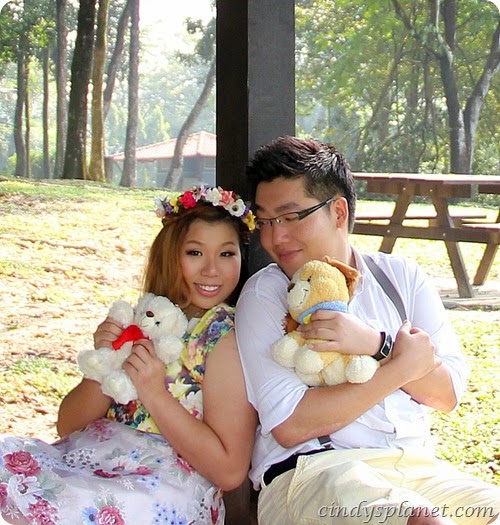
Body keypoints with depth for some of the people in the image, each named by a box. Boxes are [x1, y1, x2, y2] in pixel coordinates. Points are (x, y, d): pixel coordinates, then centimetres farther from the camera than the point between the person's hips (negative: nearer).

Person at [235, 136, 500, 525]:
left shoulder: (403, 276, 14)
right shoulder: (264, 295, 3)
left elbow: (447, 393, 4)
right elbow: (289, 427, -8)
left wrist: (375, 344, -12)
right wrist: (402, 366, -5)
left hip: (414, 465, 5)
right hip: (309, 470, -4)